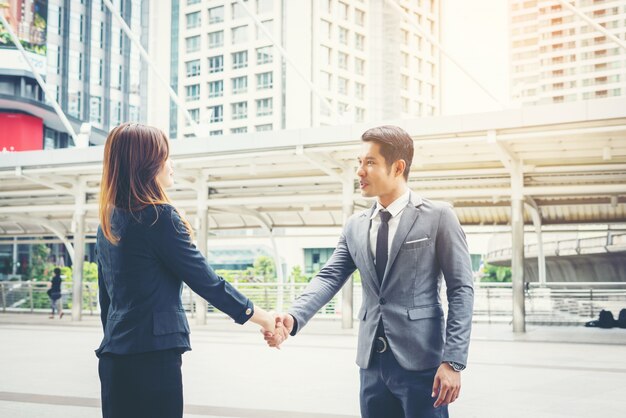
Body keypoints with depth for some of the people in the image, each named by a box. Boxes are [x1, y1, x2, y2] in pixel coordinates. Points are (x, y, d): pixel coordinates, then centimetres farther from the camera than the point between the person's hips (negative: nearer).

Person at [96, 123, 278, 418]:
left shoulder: (108, 222, 11)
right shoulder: (158, 216, -12)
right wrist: (262, 317, 0)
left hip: (114, 358, 8)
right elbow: (206, 281, -11)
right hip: (152, 358, -8)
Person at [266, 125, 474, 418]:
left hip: (421, 361, -5)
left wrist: (453, 361, -12)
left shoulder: (438, 217, -3)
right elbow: (329, 278, 2)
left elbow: (461, 289, -5)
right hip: (372, 363, 5)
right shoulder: (355, 226, 11)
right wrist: (293, 317, -17)